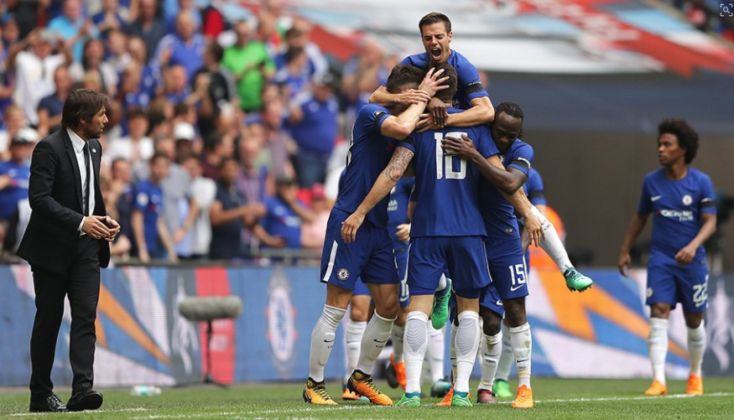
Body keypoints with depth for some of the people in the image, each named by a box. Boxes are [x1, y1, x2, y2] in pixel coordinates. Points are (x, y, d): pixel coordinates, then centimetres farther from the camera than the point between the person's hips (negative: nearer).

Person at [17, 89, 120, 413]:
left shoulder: (94, 149, 11)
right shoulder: (49, 149, -14)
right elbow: (39, 198, -23)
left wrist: (103, 220, 6)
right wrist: (80, 222, -29)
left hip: (85, 248, 6)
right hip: (52, 249, -6)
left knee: (86, 317, -9)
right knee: (48, 321, 3)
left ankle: (82, 389, -17)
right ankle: (40, 395, 12)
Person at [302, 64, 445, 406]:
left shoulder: (415, 125, 11)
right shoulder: (371, 114, -11)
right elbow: (401, 127, -32)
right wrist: (422, 96, -18)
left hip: (381, 229, 7)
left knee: (389, 307, 5)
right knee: (336, 308, -4)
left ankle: (361, 378, 21)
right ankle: (314, 384, 6)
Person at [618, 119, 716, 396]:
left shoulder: (701, 182, -6)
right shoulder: (651, 181, 2)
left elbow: (710, 222, -11)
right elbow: (640, 217, 16)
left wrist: (693, 246, -28)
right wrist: (625, 251, 18)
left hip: (692, 260, -1)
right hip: (661, 259, 1)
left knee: (694, 321, 9)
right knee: (658, 315, -14)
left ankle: (695, 375, 31)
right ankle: (658, 381, -20)